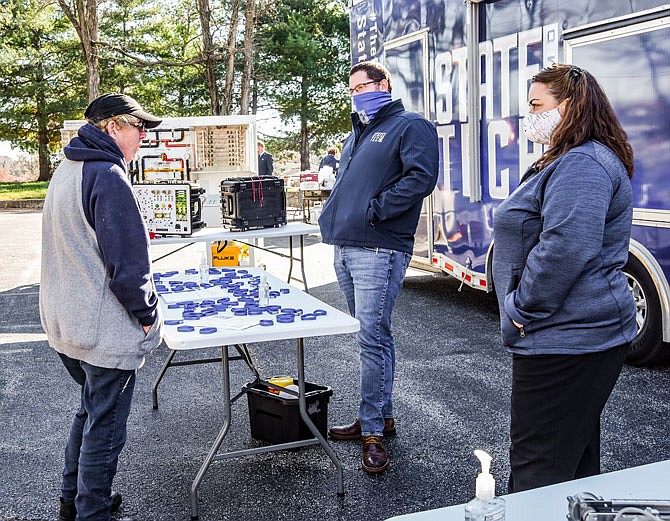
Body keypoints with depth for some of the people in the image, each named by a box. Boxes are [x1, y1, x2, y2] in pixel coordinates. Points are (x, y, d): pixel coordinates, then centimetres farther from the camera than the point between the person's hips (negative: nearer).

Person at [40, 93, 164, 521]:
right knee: (105, 426, 4)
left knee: (91, 411, 25)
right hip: (106, 330, -10)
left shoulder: (67, 171, 11)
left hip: (67, 322, 10)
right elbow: (127, 261, -22)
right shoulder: (107, 177, -20)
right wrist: (147, 315, -10)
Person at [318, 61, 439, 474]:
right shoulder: (358, 134, 24)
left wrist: (375, 210, -16)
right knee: (373, 335, 15)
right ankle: (381, 417, 25)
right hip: (345, 248, 9)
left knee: (373, 338, -9)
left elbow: (422, 177, -18)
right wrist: (335, 217, 14)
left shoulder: (411, 126, -3)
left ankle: (373, 429, 1)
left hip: (379, 250, -9)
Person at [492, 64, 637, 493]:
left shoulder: (582, 164, -17)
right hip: (586, 334, 11)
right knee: (577, 456, 21)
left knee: (538, 471, -4)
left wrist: (522, 309, -18)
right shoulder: (569, 161, 19)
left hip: (564, 341, -11)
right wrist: (522, 309, 20)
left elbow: (565, 248, -29)